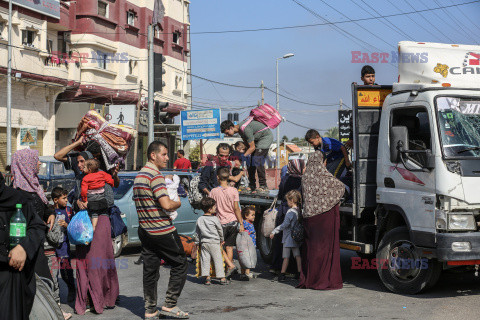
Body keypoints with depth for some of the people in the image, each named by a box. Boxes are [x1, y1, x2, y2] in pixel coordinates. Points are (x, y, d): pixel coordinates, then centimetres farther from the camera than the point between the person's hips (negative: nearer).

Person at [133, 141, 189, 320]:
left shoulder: (139, 175, 14)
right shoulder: (155, 175, -16)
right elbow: (166, 205, -24)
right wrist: (178, 203, -2)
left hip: (144, 230, 9)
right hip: (162, 230, -9)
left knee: (150, 270, 10)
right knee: (180, 265, 4)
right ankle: (169, 306, 3)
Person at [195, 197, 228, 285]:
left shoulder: (199, 220, 5)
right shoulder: (215, 219, -8)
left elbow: (197, 232, 11)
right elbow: (220, 231, 1)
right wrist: (221, 240, 16)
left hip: (204, 243, 4)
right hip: (214, 242, -4)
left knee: (205, 260, 5)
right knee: (218, 260, 1)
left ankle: (207, 278, 1)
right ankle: (222, 278, 4)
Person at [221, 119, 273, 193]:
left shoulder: (245, 129, -31)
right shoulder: (239, 129, -1)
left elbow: (252, 147, -26)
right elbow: (248, 145, 10)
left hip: (266, 137, -9)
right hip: (257, 140, 9)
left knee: (257, 161, -19)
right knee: (250, 161, 3)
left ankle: (264, 186, -17)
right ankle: (252, 186, 8)